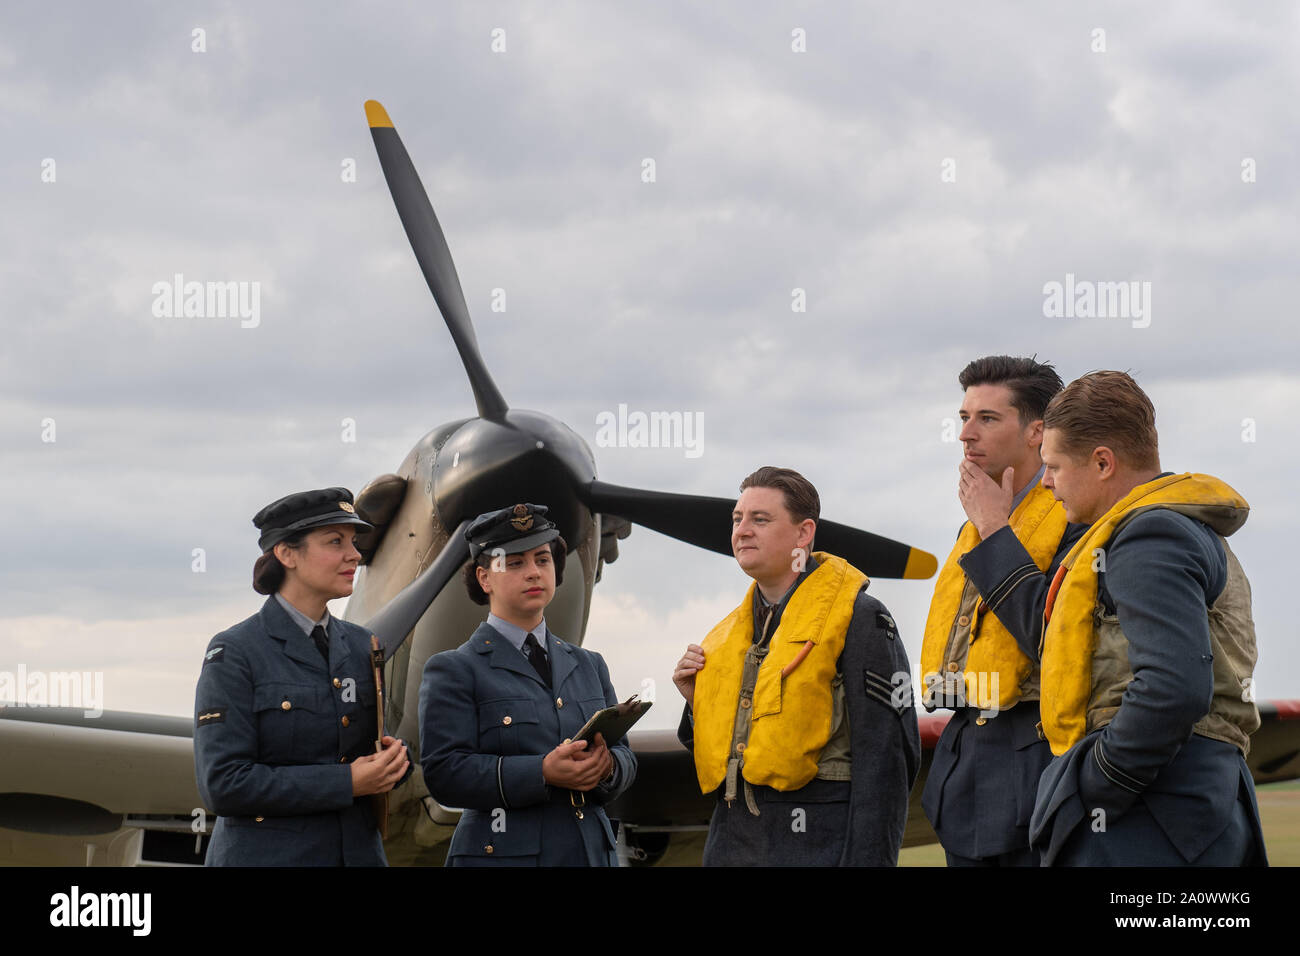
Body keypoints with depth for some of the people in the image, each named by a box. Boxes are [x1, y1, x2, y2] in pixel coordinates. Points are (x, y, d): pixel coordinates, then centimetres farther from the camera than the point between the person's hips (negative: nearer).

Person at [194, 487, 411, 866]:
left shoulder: (359, 646, 10)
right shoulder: (233, 653, -8)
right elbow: (223, 785, -14)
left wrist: (395, 757, -5)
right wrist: (346, 783, -17)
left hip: (359, 851, 5)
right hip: (265, 855, -5)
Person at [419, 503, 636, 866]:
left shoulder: (589, 666, 15)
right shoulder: (454, 671, -2)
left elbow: (625, 757, 12)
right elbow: (444, 773, -13)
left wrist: (606, 765, -12)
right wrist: (542, 773, -23)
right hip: (503, 854, -4)